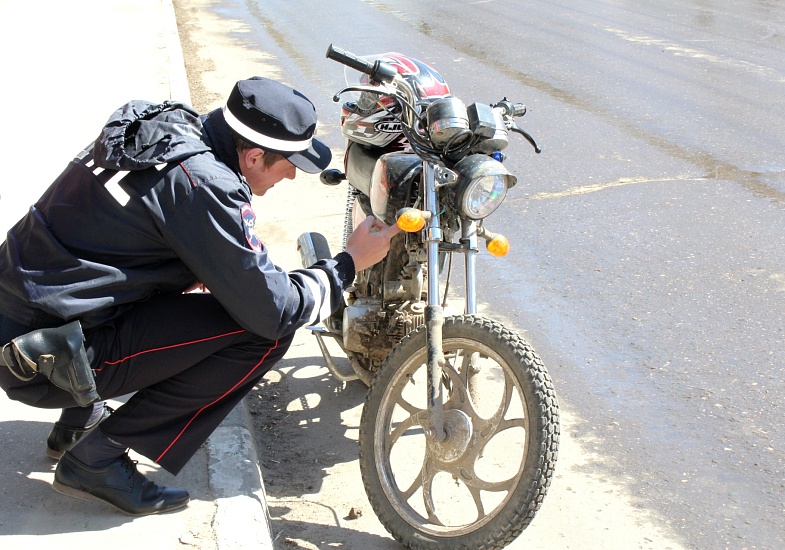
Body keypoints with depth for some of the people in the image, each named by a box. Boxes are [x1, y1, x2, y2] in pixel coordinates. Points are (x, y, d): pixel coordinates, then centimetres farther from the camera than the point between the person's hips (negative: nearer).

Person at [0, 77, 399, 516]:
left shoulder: (162, 125, 5)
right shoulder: (205, 185, -21)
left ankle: (82, 415, 21)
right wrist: (350, 263, -3)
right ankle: (99, 456, -6)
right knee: (267, 331, -13)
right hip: (49, 366, -9)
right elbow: (275, 310, -17)